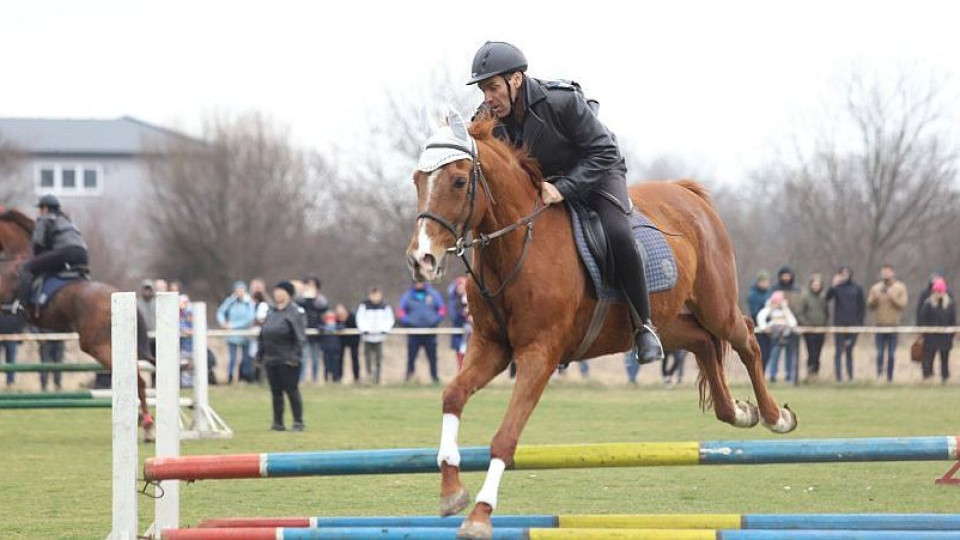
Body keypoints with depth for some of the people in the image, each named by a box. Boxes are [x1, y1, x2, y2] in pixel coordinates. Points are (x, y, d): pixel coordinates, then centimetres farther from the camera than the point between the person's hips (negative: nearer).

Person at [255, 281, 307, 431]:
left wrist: (294, 356, -19)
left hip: (287, 361, -7)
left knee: (292, 390, -4)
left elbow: (300, 337, -12)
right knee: (276, 392, 9)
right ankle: (278, 422, 15)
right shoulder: (272, 313, 15)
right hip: (271, 361, 7)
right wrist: (260, 356, 15)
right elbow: (263, 336, 20)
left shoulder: (295, 312, -7)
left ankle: (298, 422, 3)